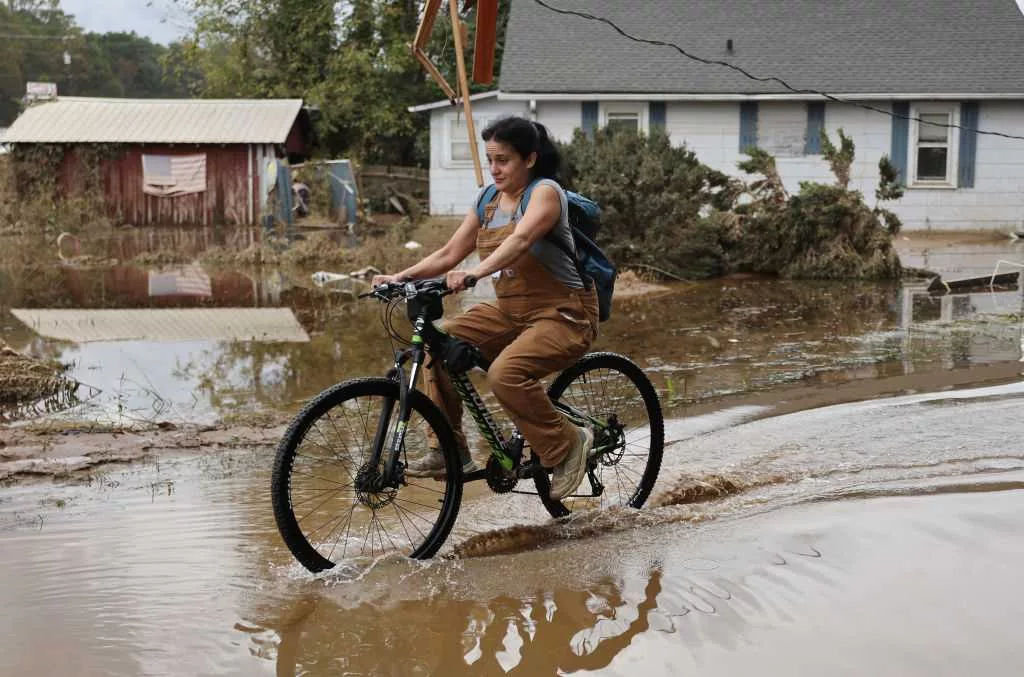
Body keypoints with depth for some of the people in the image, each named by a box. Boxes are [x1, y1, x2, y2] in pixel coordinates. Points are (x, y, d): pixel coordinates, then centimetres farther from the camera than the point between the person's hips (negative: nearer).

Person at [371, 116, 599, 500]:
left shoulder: (545, 192, -13)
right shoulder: (487, 199, 9)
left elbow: (520, 240, -32)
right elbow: (449, 254, 7)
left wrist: (474, 273, -47)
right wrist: (401, 277, -8)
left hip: (564, 315, -8)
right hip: (510, 312, 8)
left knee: (505, 373, -32)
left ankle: (568, 444, -8)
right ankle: (451, 452, -3)